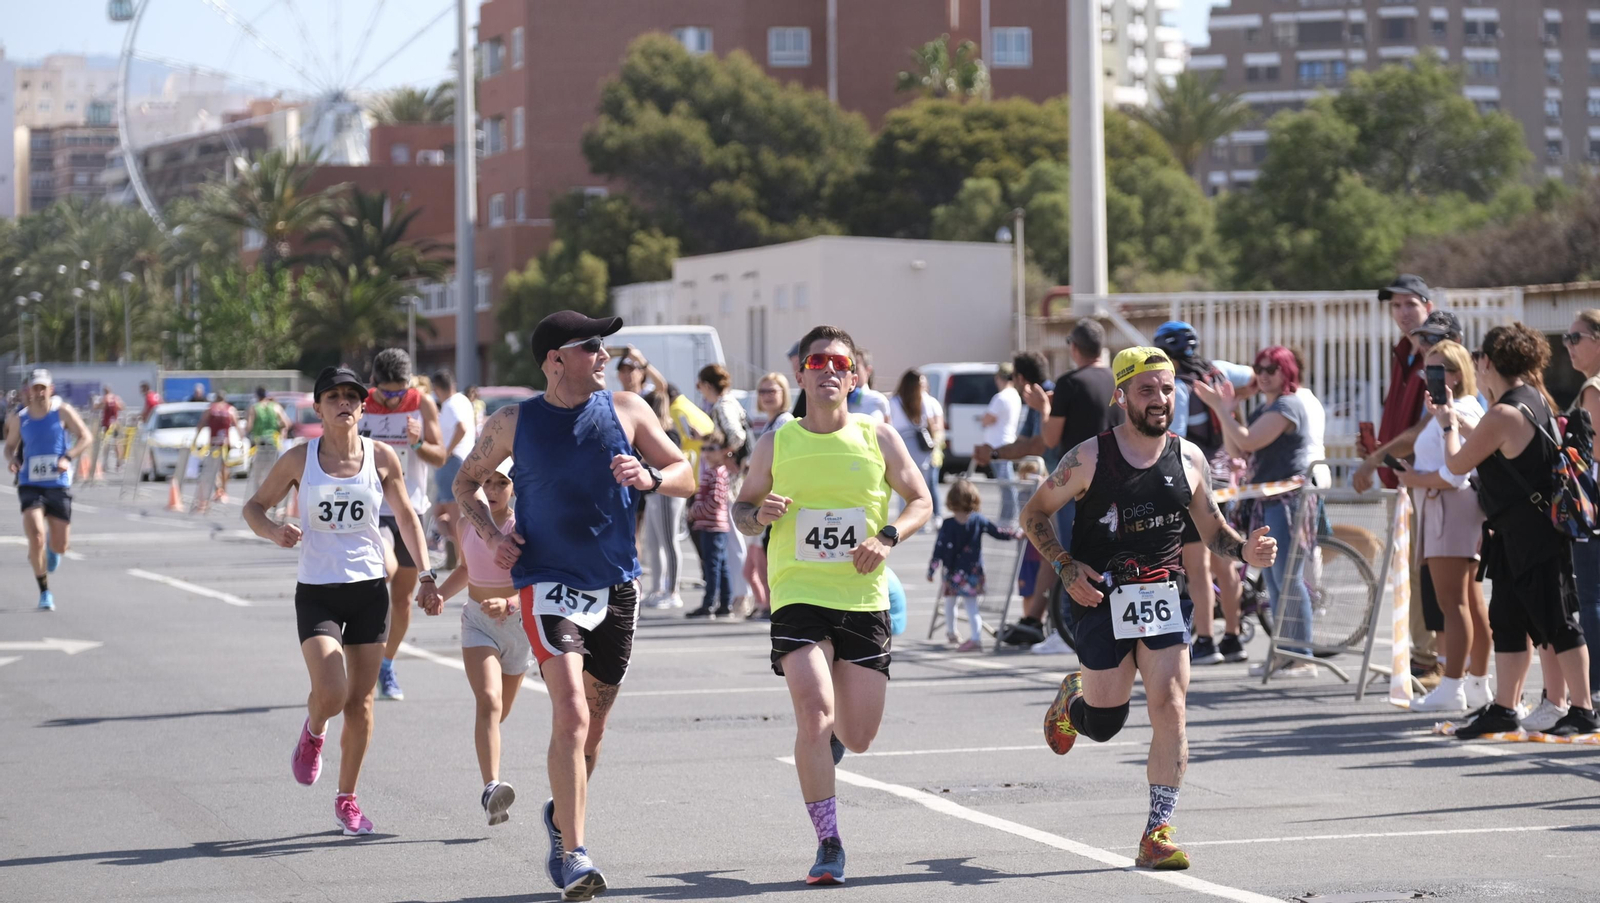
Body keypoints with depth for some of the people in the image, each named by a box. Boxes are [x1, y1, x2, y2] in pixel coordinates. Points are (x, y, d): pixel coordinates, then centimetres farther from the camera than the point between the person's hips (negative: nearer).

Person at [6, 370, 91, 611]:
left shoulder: (62, 411, -3)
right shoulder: (20, 418, 3)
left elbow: (86, 437, -3)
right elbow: (10, 446, 16)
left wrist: (68, 457, -19)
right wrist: (13, 459, -8)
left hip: (59, 485, 0)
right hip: (30, 485, 0)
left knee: (60, 545, 5)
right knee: (36, 537, -18)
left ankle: (52, 548, 45)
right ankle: (45, 592, -4)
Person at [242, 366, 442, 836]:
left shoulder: (382, 458, 0)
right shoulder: (300, 459, -3)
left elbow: (406, 517, 12)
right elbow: (255, 506, 7)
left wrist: (426, 575, 5)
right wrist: (273, 530, -15)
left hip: (370, 590, 2)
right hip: (316, 593, -2)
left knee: (360, 701, 5)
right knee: (331, 693, -19)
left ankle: (347, 799, 22)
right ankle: (313, 731, 18)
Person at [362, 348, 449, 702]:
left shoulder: (422, 404, -1)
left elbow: (440, 457, -2)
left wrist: (418, 442, -20)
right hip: (372, 510, -3)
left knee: (402, 597, 8)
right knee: (386, 567, -31)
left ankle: (387, 665, 26)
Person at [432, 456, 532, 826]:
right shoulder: (466, 525, 0)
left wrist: (508, 603, -37)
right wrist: (442, 593, 5)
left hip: (518, 621, -1)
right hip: (477, 622, 1)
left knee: (499, 710, 14)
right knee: (489, 703, -21)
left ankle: (493, 793, 40)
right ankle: (491, 788, -34)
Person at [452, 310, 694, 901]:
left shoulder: (627, 411, 2)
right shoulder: (514, 424, -2)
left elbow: (685, 478, 6)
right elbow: (466, 482, 12)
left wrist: (649, 478, -16)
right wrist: (489, 534, -5)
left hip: (617, 585, 3)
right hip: (548, 582, -3)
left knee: (592, 724, 14)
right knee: (571, 714, -19)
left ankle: (562, 817, 41)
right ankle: (574, 854, -18)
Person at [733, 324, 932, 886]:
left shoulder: (878, 437, 2)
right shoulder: (776, 444, 1)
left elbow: (920, 499, 10)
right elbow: (742, 509, 12)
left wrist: (888, 536, -9)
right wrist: (758, 515, -12)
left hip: (865, 601, 2)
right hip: (799, 598, -2)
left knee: (858, 737, 5)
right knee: (814, 717, -20)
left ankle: (830, 739, 45)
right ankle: (828, 846, -8)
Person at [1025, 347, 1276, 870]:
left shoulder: (1188, 459, 5)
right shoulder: (1090, 458, -5)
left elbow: (1212, 530, 13)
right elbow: (1034, 514, 4)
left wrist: (1245, 551, -8)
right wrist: (1065, 567, -10)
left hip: (1165, 596, 2)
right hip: (1101, 596, -2)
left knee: (1169, 707, -11)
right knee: (1104, 722, -3)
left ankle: (1158, 835, -4)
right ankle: (1072, 699, 36)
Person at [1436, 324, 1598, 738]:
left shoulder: (1503, 416, -20)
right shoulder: (1535, 399, 9)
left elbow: (1457, 463, -11)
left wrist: (1449, 425, 8)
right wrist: (1456, 420, 26)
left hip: (1534, 536, -10)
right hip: (1519, 536, 10)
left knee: (1557, 623, -5)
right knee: (1507, 618, 13)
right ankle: (1503, 709, 17)